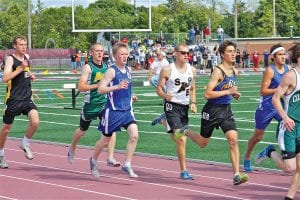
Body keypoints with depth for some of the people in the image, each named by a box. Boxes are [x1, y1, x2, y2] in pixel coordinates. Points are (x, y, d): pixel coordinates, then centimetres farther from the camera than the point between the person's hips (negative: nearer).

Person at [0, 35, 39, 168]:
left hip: (27, 98, 5)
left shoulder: (27, 57, 11)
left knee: (35, 121, -17)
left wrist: (30, 75, 10)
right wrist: (21, 69, -28)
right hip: (13, 99, -5)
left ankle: (25, 144, 8)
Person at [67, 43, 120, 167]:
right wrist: (98, 85, -26)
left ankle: (110, 158, -13)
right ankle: (72, 149, 44)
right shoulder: (88, 67, -11)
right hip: (90, 104, -4)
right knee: (82, 130, 16)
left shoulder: (107, 67, 5)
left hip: (104, 103, 4)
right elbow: (80, 87, -20)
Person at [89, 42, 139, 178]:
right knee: (106, 139, 9)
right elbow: (100, 89, -21)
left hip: (127, 110, 6)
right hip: (113, 110, -5)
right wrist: (117, 87, -32)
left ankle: (127, 165, -5)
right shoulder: (112, 71, -13)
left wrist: (130, 96, 12)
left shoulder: (128, 70, 9)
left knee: (134, 134, -14)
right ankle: (93, 161, 35)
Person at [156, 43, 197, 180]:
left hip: (185, 107, 6)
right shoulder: (167, 70, -9)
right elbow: (159, 88, -4)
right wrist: (165, 95, -25)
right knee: (181, 138, -17)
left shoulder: (192, 70, 7)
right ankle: (183, 170, -14)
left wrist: (193, 103, 5)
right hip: (172, 106, -6)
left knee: (180, 138, 12)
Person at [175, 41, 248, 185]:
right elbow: (207, 94, -23)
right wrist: (228, 92, -25)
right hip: (212, 110, -6)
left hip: (226, 109, 6)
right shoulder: (218, 71, -18)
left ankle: (237, 175, -12)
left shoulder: (234, 71, 6)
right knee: (203, 143, 11)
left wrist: (234, 94, 6)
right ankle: (186, 132, 42)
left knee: (233, 139, -12)